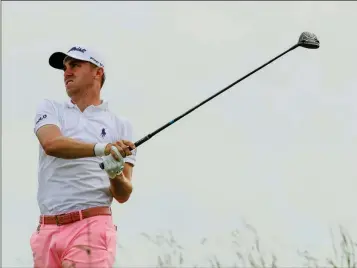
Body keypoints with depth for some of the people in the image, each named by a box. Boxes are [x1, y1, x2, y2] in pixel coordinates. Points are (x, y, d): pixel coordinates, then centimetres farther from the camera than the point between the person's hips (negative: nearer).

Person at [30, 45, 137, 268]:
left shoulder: (120, 126, 13)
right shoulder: (50, 108, 16)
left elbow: (123, 195, 7)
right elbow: (51, 143, -9)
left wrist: (117, 175, -17)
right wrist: (101, 148, -25)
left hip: (91, 227, -3)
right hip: (47, 230, 3)